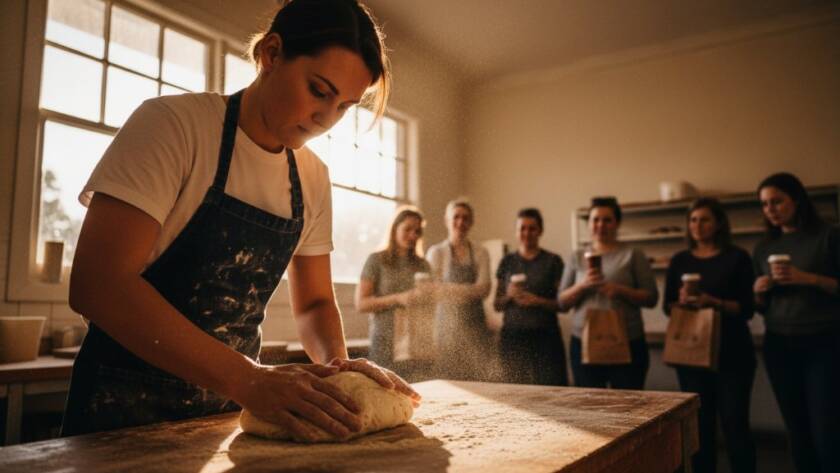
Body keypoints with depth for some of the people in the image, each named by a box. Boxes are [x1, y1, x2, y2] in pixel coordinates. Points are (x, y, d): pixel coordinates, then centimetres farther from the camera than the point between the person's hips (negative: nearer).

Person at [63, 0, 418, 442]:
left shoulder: (313, 179, 0)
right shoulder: (173, 123, -16)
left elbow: (314, 302, 7)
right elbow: (98, 284, -24)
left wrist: (335, 361, -14)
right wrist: (249, 380, -31)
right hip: (126, 404, -4)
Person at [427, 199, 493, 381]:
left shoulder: (481, 253, 10)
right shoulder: (435, 253, 3)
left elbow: (484, 289, -2)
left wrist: (450, 289, -10)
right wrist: (469, 290, -7)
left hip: (475, 324, 2)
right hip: (447, 323, -2)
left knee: (478, 379, -3)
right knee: (447, 379, -5)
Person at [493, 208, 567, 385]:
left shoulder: (553, 261, 4)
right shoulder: (507, 261, 11)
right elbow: (496, 304, 13)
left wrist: (537, 300, -13)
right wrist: (509, 296, -7)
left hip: (544, 336, -2)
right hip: (512, 336, 2)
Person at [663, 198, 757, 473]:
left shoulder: (737, 257, -1)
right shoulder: (680, 260, 8)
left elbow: (747, 308, -6)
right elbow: (667, 306, 7)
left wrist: (713, 302, -22)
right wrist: (682, 301, -15)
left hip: (732, 351, -3)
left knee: (734, 422, -3)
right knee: (700, 422, 9)